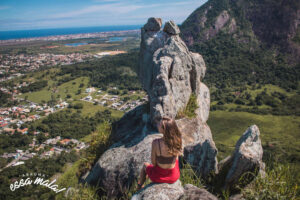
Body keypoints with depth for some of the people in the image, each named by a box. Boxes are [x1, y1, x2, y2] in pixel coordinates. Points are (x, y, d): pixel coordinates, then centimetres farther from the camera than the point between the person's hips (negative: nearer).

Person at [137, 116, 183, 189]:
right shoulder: (177, 140, -19)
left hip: (159, 177, -3)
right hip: (174, 177, 3)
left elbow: (153, 162, -15)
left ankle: (140, 188, 53)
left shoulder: (156, 143, -30)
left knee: (145, 165, 31)